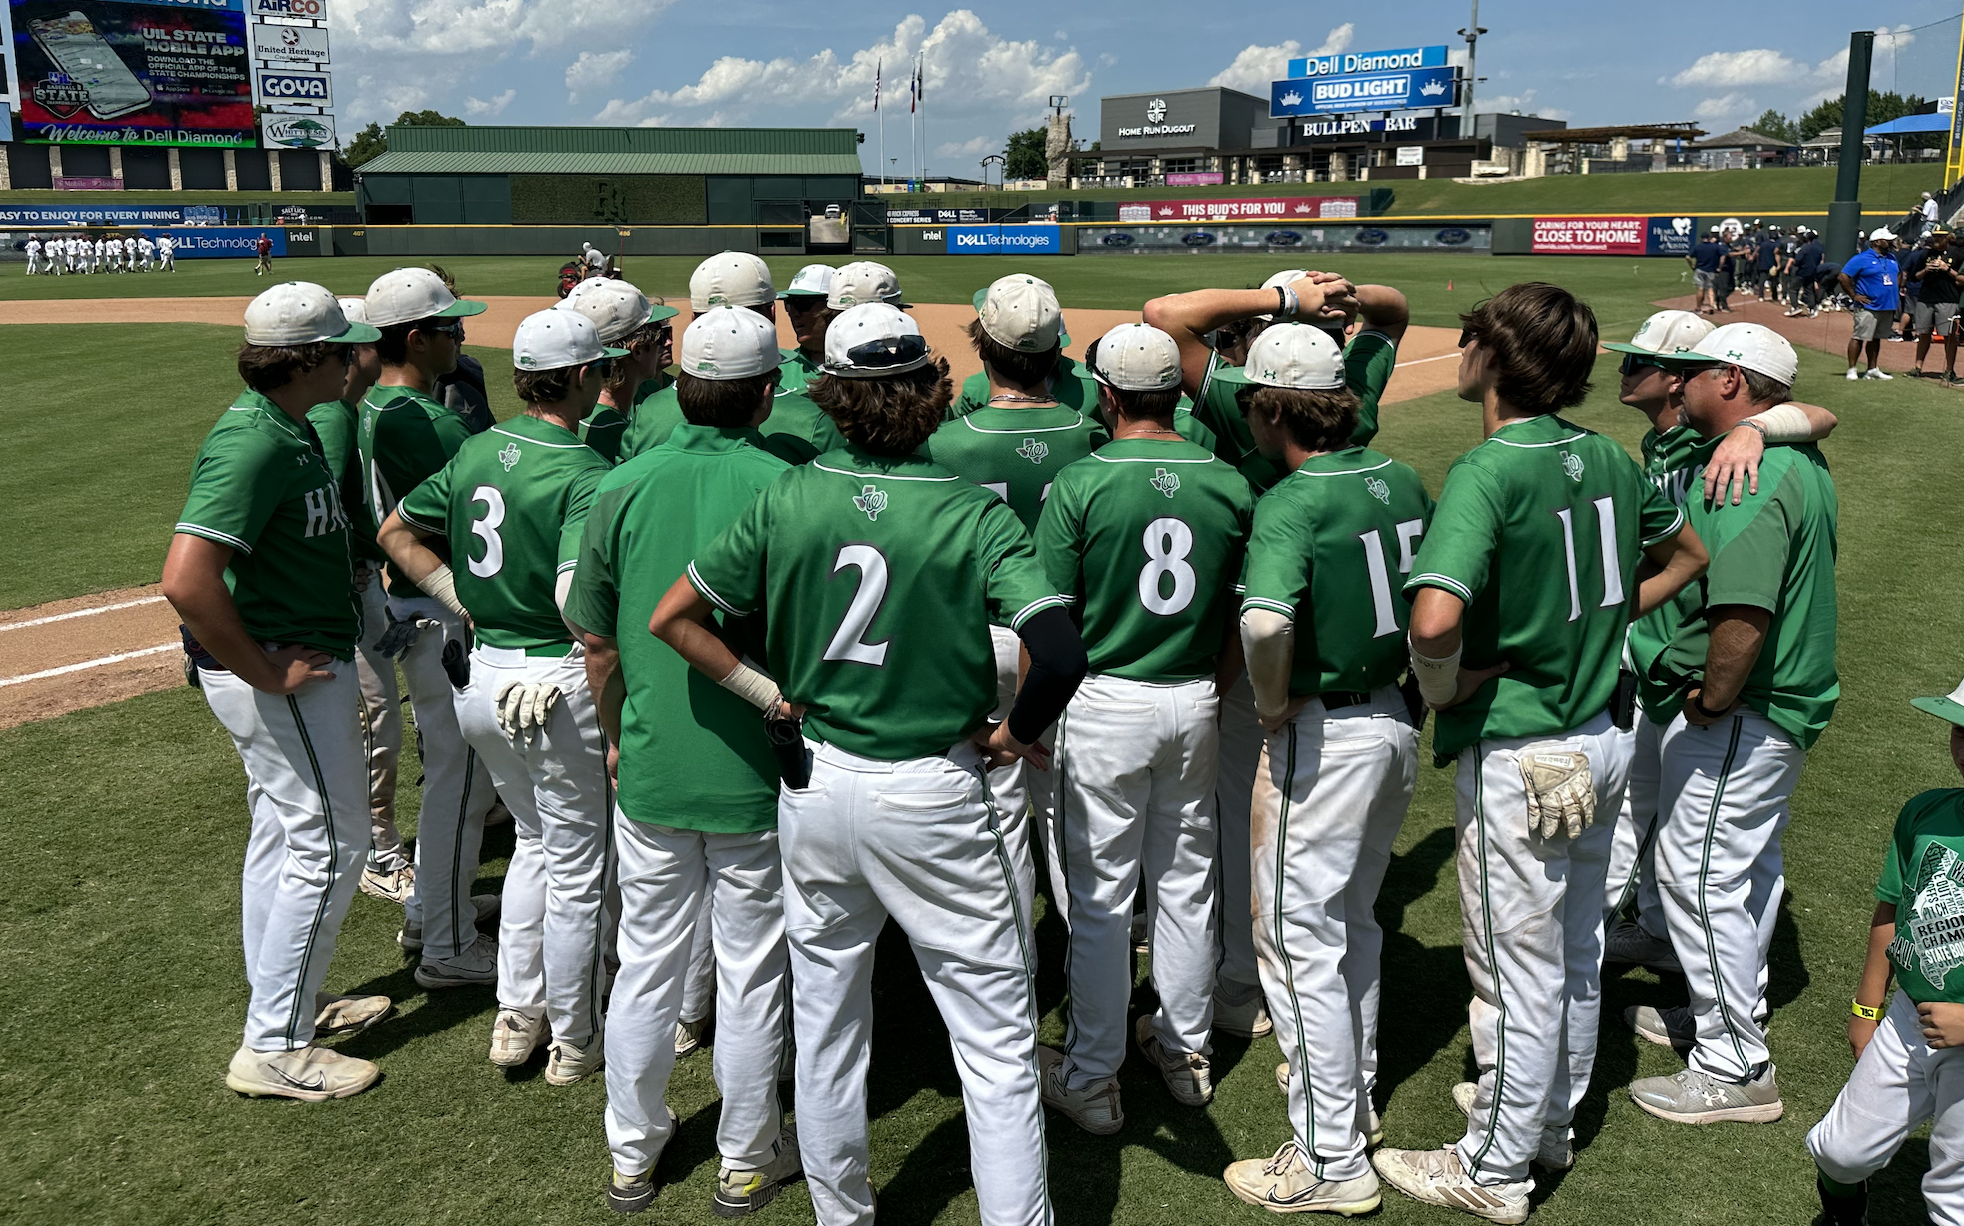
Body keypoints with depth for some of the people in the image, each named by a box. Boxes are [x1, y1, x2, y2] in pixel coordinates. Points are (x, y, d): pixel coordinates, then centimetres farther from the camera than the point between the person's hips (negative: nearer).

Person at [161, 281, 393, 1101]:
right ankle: (273, 1048, 9)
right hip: (282, 673, -10)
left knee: (281, 834, 20)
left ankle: (289, 1003, 36)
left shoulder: (287, 428, 7)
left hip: (280, 664, 10)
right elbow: (185, 581, -33)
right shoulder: (254, 445, -25)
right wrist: (266, 673, -23)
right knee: (328, 844, -1)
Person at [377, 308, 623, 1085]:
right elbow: (578, 600, -30)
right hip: (554, 682, -7)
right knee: (576, 866, 9)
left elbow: (395, 532, 14)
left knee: (535, 841, 25)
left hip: (480, 672, 8)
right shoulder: (584, 473, -19)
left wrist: (466, 603, 10)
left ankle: (516, 1019, 31)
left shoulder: (476, 450, 5)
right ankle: (574, 1042, 24)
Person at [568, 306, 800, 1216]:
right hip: (757, 775, -3)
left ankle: (632, 1158, 31)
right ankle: (747, 1161, 28)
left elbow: (597, 639, 4)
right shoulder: (786, 489, -13)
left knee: (645, 966, 16)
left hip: (649, 769, 3)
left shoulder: (621, 487, -4)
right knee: (751, 977, 12)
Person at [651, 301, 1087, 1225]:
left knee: (824, 1025, 19)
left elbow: (672, 617, -2)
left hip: (814, 790, 4)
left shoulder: (789, 499, -5)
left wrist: (766, 693, 5)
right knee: (996, 1038, 8)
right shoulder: (975, 514, -13)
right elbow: (1061, 653, -23)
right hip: (935, 797, -3)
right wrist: (1012, 734, -6)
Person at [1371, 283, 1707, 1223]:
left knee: (1516, 968, 6)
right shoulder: (1607, 457, 2)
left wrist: (1441, 686, -17)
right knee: (1576, 951, 21)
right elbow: (1686, 555, 19)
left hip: (1518, 755, -8)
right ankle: (1551, 1122, 41)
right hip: (1605, 736, 8)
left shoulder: (1488, 471, -22)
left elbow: (1434, 616, -37)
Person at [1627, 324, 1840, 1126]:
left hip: (1738, 715, -11)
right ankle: (1729, 1009, 39)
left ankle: (1735, 1069, 8)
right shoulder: (1798, 460, 10)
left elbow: (1742, 614, -34)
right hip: (1789, 701, 11)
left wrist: (1712, 700, -21)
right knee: (1749, 864, 22)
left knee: (1700, 874, -2)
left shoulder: (1752, 474, -25)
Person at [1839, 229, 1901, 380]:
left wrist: (1895, 297, 17)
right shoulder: (1862, 259, -7)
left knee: (1876, 338, 12)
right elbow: (1843, 277, -11)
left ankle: (1872, 369, 16)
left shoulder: (1891, 258, 16)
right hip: (1868, 306, -7)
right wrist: (1854, 295, -12)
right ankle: (1851, 370, -5)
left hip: (1888, 306, 7)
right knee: (1859, 337, -8)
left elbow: (1897, 276, 30)